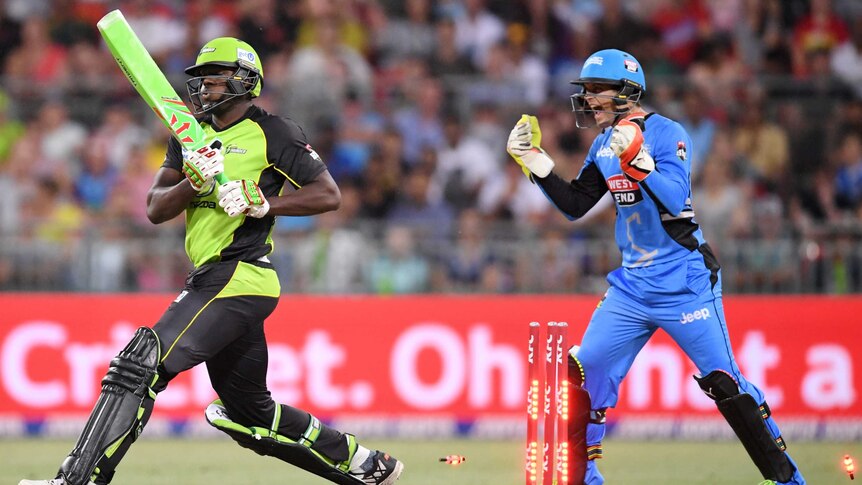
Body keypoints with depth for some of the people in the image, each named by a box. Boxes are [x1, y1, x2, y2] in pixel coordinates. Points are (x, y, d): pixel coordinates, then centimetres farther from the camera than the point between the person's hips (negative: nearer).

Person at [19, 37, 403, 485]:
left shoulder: (273, 133, -2)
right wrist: (196, 182, -11)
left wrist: (264, 204, -18)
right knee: (249, 412, 15)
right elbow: (155, 210, 8)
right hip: (215, 279, 9)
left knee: (140, 364, -19)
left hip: (239, 276, -9)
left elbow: (329, 195, -7)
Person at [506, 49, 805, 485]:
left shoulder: (667, 134, -13)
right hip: (632, 286, 7)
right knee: (584, 372, 3)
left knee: (723, 380, -9)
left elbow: (674, 200, -26)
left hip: (684, 284, -7)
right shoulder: (605, 144, 9)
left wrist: (638, 162, -40)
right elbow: (574, 206, 13)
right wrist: (535, 161, 3)